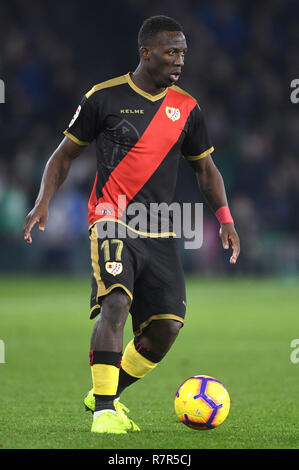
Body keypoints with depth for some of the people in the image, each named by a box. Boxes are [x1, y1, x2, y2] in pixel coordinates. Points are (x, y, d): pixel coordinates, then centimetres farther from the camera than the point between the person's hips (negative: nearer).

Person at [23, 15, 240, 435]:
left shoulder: (186, 108, 9)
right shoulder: (104, 97, -1)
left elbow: (205, 167, 20)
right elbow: (65, 154, 8)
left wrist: (225, 218, 7)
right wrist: (44, 202, -7)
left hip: (160, 234, 5)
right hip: (112, 223, -5)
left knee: (168, 325, -3)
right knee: (115, 303, -26)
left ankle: (107, 395, 19)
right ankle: (103, 410, -20)